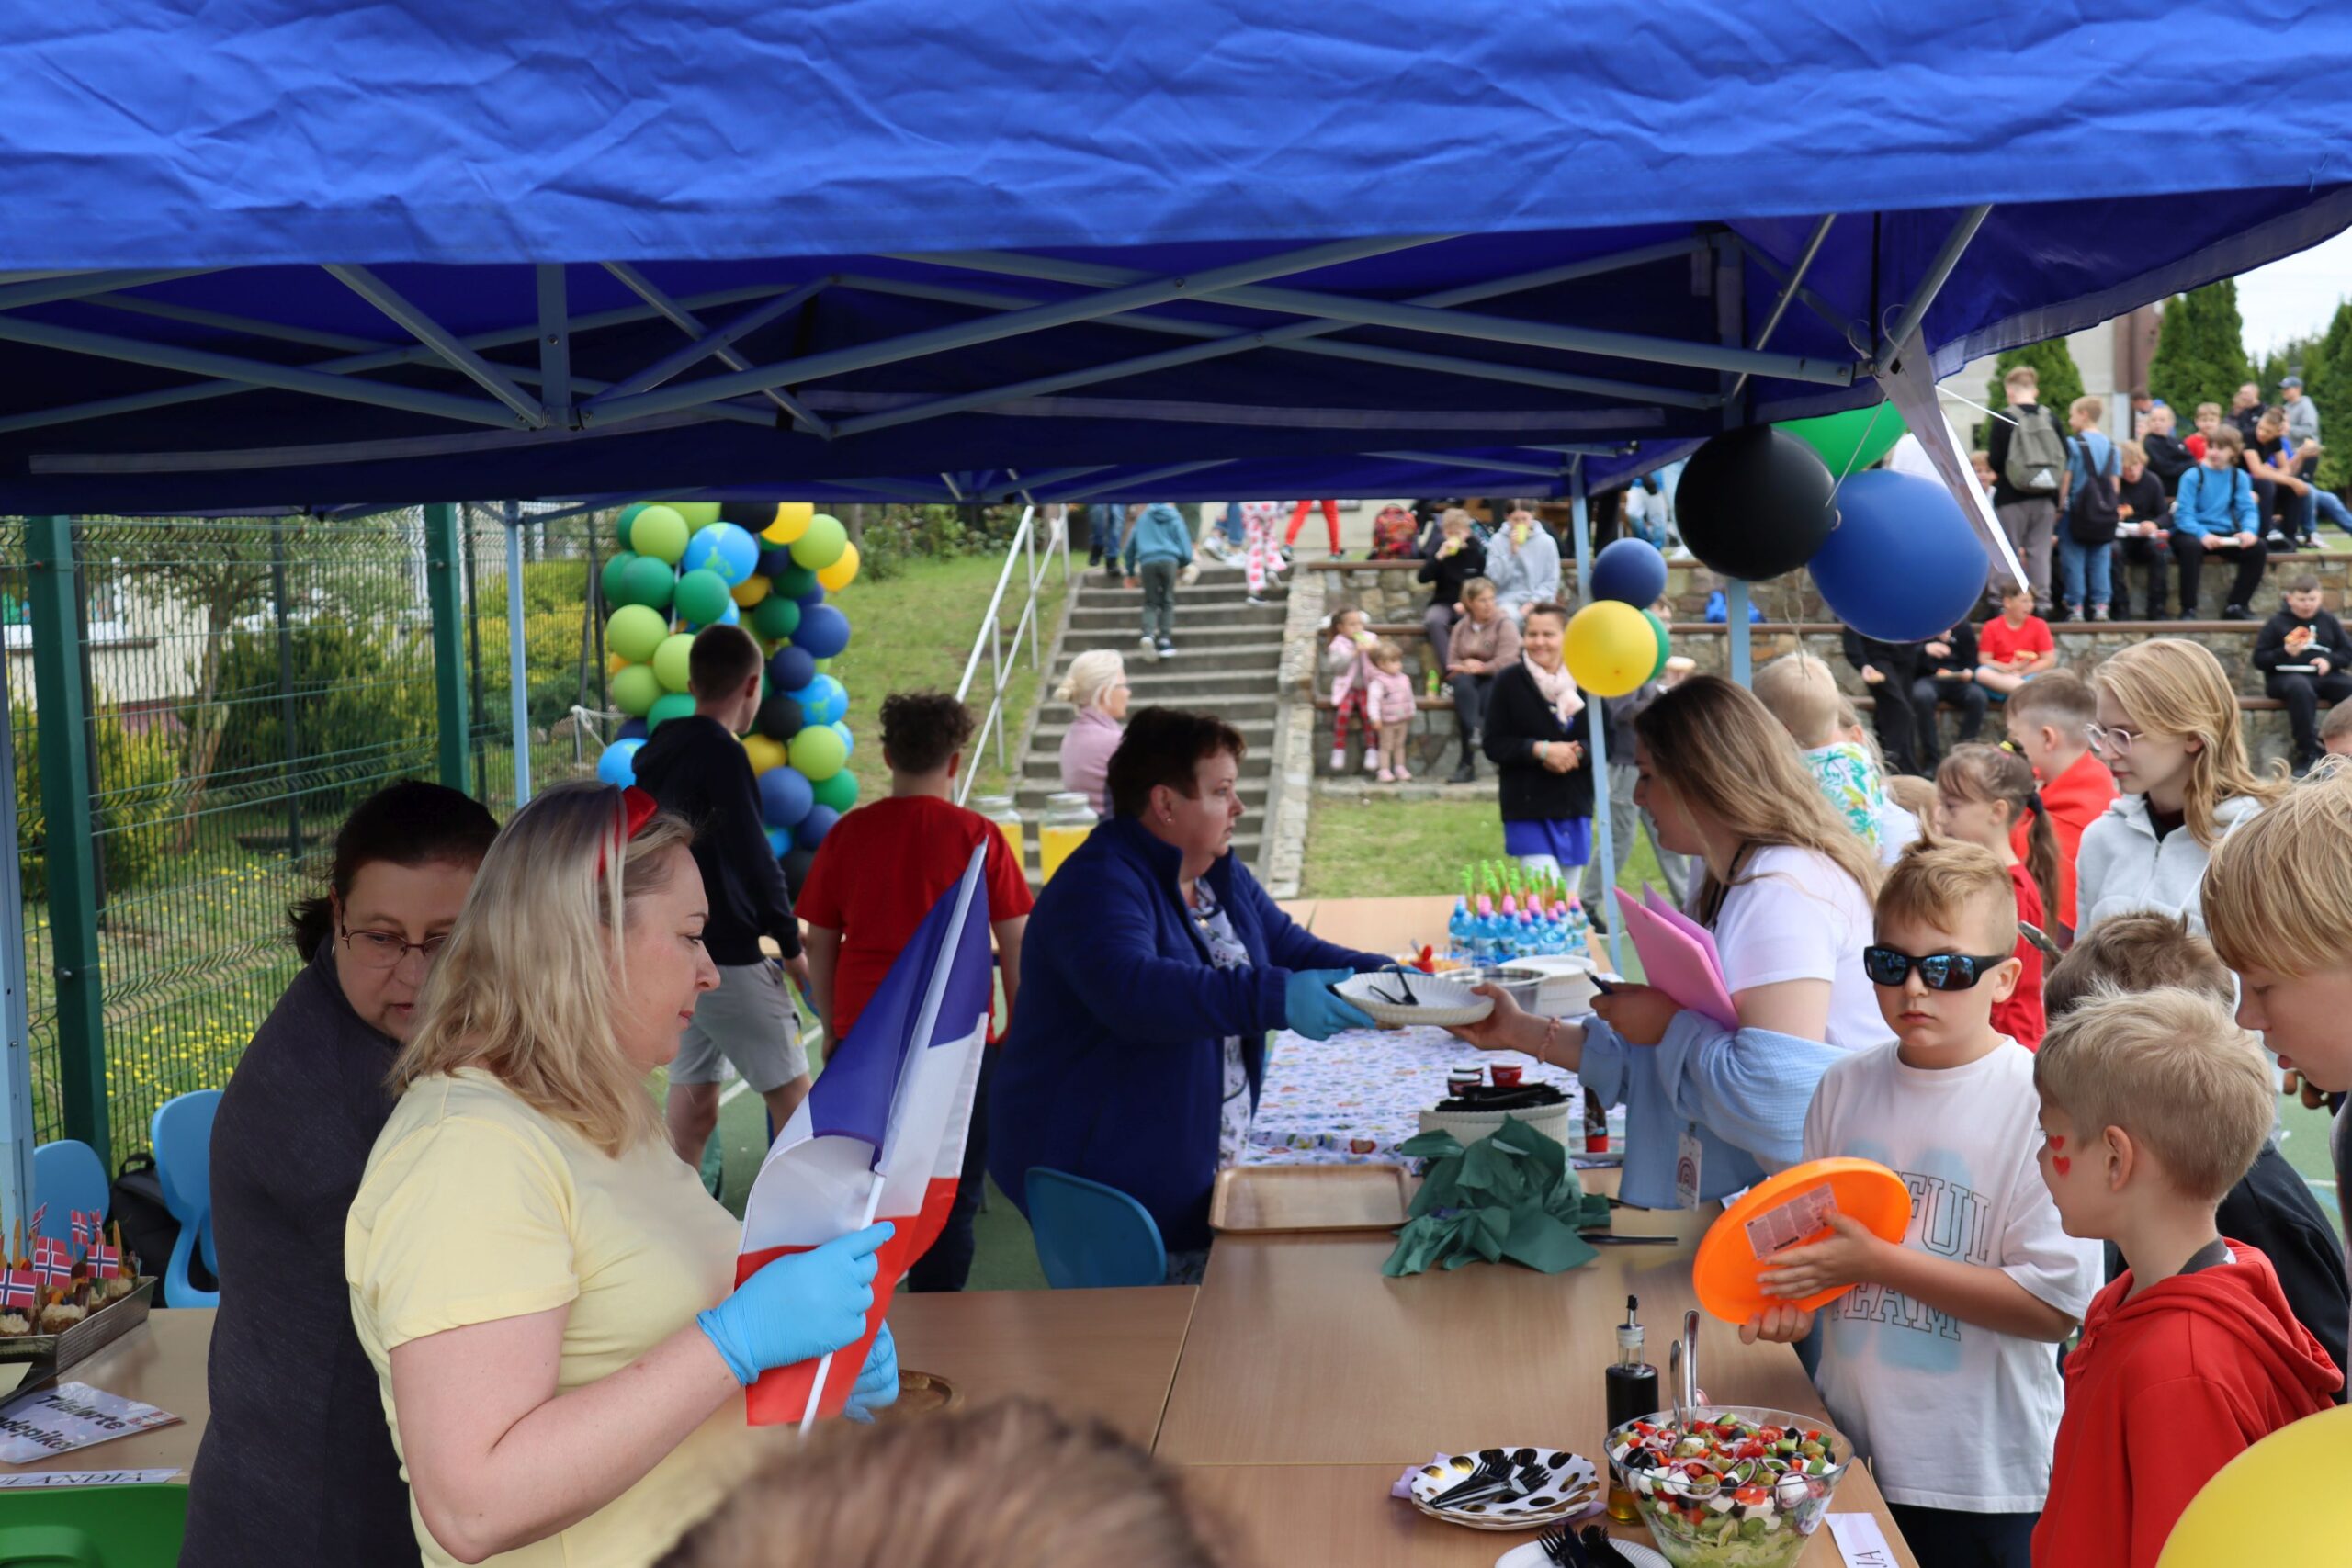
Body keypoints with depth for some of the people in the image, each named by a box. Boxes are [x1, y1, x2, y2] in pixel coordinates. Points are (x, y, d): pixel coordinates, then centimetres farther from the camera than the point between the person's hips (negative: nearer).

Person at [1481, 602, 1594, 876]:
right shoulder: (1509, 681, -6)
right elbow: (1494, 745, -7)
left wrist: (1577, 751, -16)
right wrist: (1541, 750, -19)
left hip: (1575, 807, 4)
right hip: (1529, 808, -4)